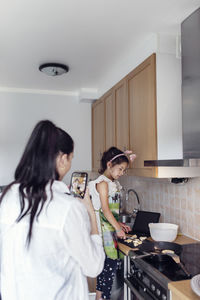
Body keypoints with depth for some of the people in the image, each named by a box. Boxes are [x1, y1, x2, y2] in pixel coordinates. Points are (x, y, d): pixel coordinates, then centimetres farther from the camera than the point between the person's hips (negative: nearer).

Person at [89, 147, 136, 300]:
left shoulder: (113, 182, 14)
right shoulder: (102, 182, -14)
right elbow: (105, 209, -16)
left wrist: (118, 223, 12)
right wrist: (118, 228, -13)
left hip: (111, 226, 9)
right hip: (104, 227, -9)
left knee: (106, 263, 13)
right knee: (111, 262, -5)